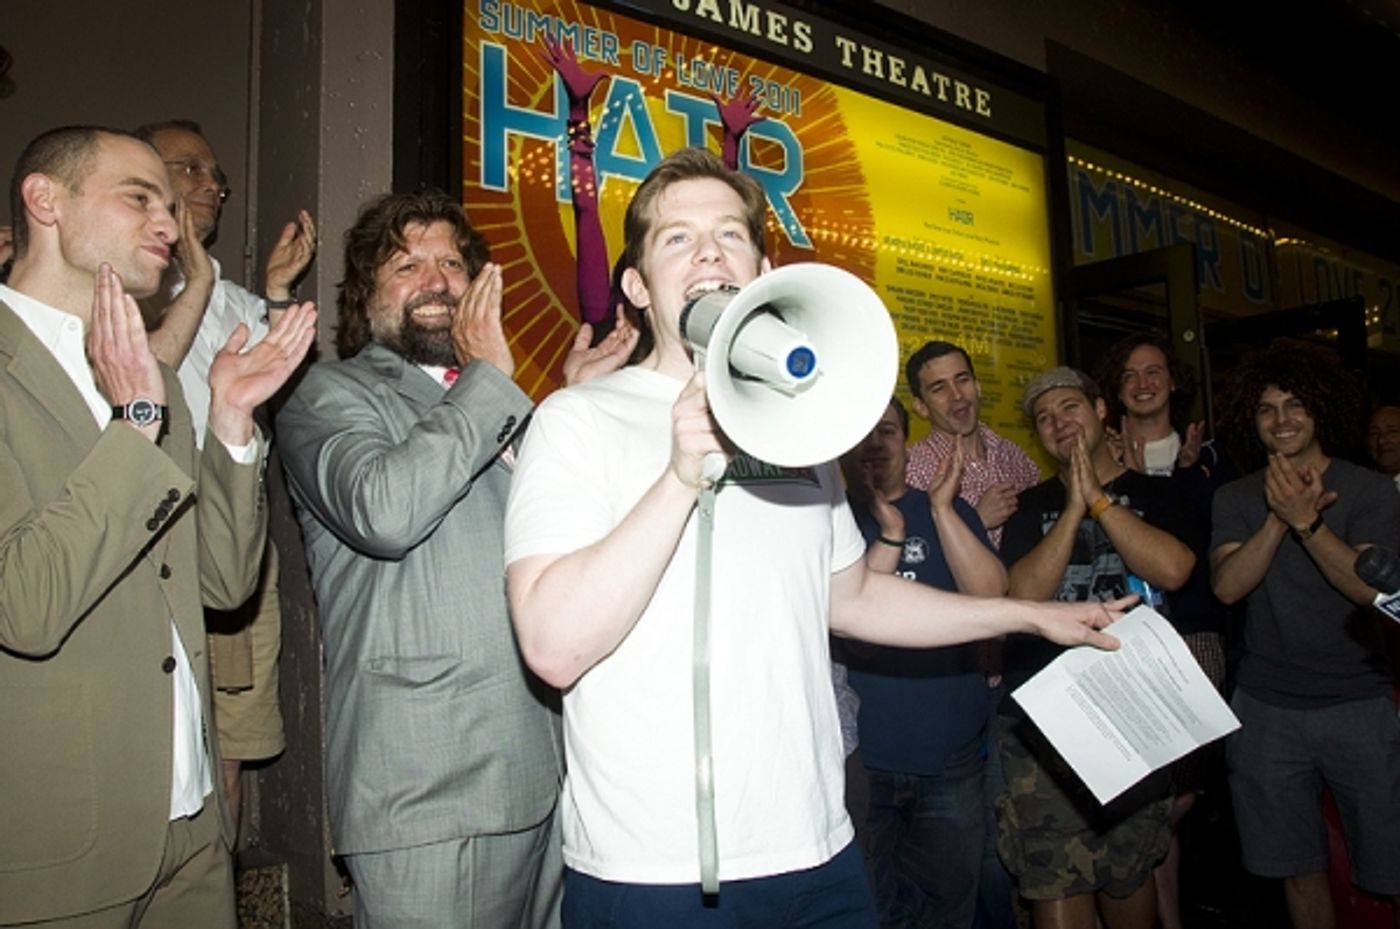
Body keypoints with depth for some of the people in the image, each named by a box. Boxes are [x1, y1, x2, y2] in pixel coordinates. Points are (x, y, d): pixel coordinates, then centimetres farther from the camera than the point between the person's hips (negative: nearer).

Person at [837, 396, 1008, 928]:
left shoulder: (950, 511, 7)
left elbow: (990, 594, -7)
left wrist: (941, 511, -15)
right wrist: (890, 535, -20)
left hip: (951, 754, 3)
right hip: (859, 759, -2)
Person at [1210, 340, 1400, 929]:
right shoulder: (1236, 499, 5)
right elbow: (1227, 586, -9)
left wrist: (1307, 522, -25)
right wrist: (1280, 519, -19)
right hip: (1266, 709, 2)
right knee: (1299, 869, 10)